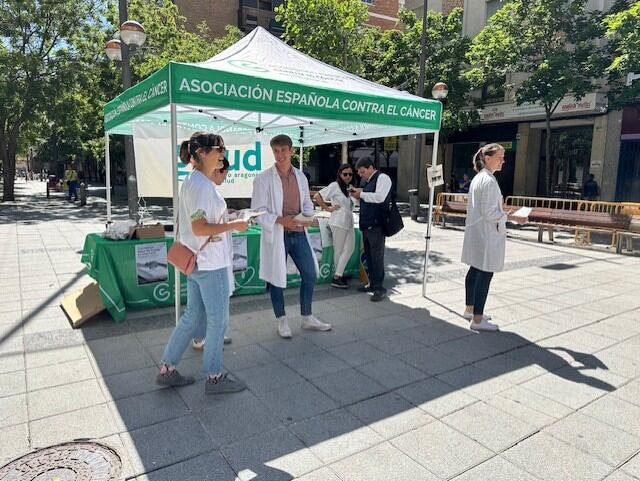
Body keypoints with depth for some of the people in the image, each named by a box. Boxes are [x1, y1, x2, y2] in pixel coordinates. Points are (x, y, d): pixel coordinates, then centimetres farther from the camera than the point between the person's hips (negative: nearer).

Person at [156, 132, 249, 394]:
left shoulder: (192, 181, 13)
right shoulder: (202, 185, -19)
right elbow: (199, 228, -24)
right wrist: (234, 225, -15)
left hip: (197, 262, 10)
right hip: (211, 264, -10)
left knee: (192, 316, 18)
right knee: (218, 319, 4)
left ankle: (167, 369, 28)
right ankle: (214, 377, 19)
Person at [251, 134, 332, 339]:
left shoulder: (301, 177, 8)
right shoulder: (263, 178, -8)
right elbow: (258, 210, -9)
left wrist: (307, 217, -7)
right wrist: (280, 220, -23)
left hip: (298, 233, 5)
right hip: (276, 234, -5)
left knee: (310, 274, 9)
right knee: (277, 278, 6)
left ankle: (307, 318, 27)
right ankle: (282, 321, 25)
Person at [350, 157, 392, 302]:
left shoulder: (382, 178, -8)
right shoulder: (365, 181, 18)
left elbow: (380, 197, -23)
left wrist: (361, 194, -16)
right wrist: (356, 194, 6)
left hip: (376, 225, -9)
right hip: (366, 224, 9)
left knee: (377, 257, -4)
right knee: (368, 256, 14)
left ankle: (379, 288, 3)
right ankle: (372, 283, 25)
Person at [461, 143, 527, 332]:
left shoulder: (477, 178, 12)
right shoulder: (489, 181, -18)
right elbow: (490, 213, -21)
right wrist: (514, 218, -15)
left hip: (476, 233, 10)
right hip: (487, 235, -10)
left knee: (475, 271, 18)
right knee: (485, 274, -4)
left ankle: (469, 310, 30)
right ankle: (477, 320, 3)